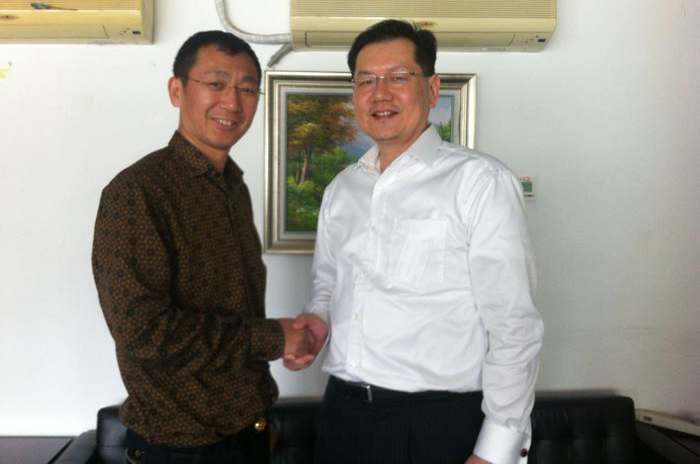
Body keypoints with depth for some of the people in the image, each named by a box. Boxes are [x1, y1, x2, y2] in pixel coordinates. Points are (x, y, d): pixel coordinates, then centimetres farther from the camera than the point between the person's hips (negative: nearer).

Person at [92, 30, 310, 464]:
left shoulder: (235, 187, 5)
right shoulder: (136, 192, -19)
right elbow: (143, 329, -23)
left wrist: (259, 408, 12)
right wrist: (273, 338, -17)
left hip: (249, 424, 7)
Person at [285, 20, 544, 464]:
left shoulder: (481, 180, -12)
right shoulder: (341, 189, 7)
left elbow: (514, 327, -13)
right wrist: (317, 319, -1)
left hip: (437, 424, -5)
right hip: (342, 414, 5)